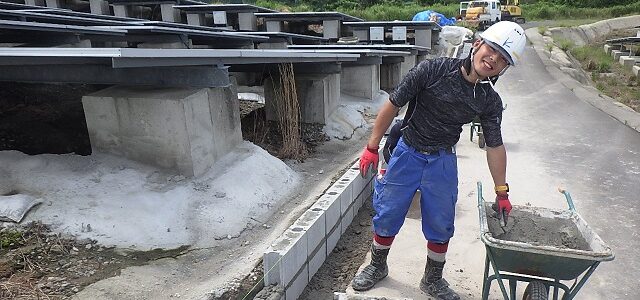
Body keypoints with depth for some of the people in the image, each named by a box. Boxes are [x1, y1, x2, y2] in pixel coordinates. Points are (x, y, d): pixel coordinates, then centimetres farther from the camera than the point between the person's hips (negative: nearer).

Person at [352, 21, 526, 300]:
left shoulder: (490, 102, -8)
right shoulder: (433, 70, -18)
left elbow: (494, 146, 3)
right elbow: (392, 105, -13)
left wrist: (501, 192, 6)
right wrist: (372, 147, -10)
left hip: (443, 162, 2)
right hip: (407, 152, -2)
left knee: (440, 226, 11)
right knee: (387, 216, 9)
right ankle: (377, 266, 35)